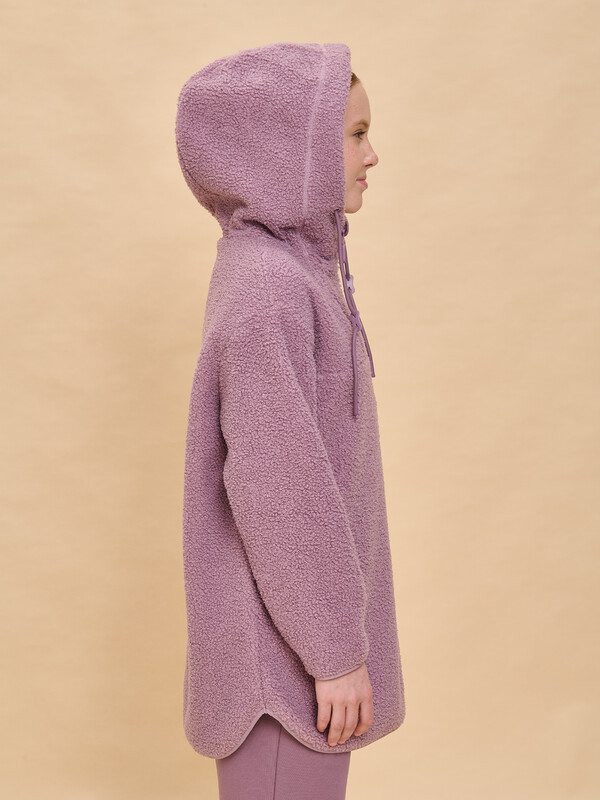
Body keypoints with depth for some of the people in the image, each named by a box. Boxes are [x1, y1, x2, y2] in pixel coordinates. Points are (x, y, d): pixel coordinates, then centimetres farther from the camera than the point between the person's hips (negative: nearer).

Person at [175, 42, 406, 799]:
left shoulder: (288, 269, 8)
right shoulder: (266, 290, -23)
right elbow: (276, 489, -24)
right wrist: (337, 648, -17)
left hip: (293, 611, 9)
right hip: (286, 639, -9)